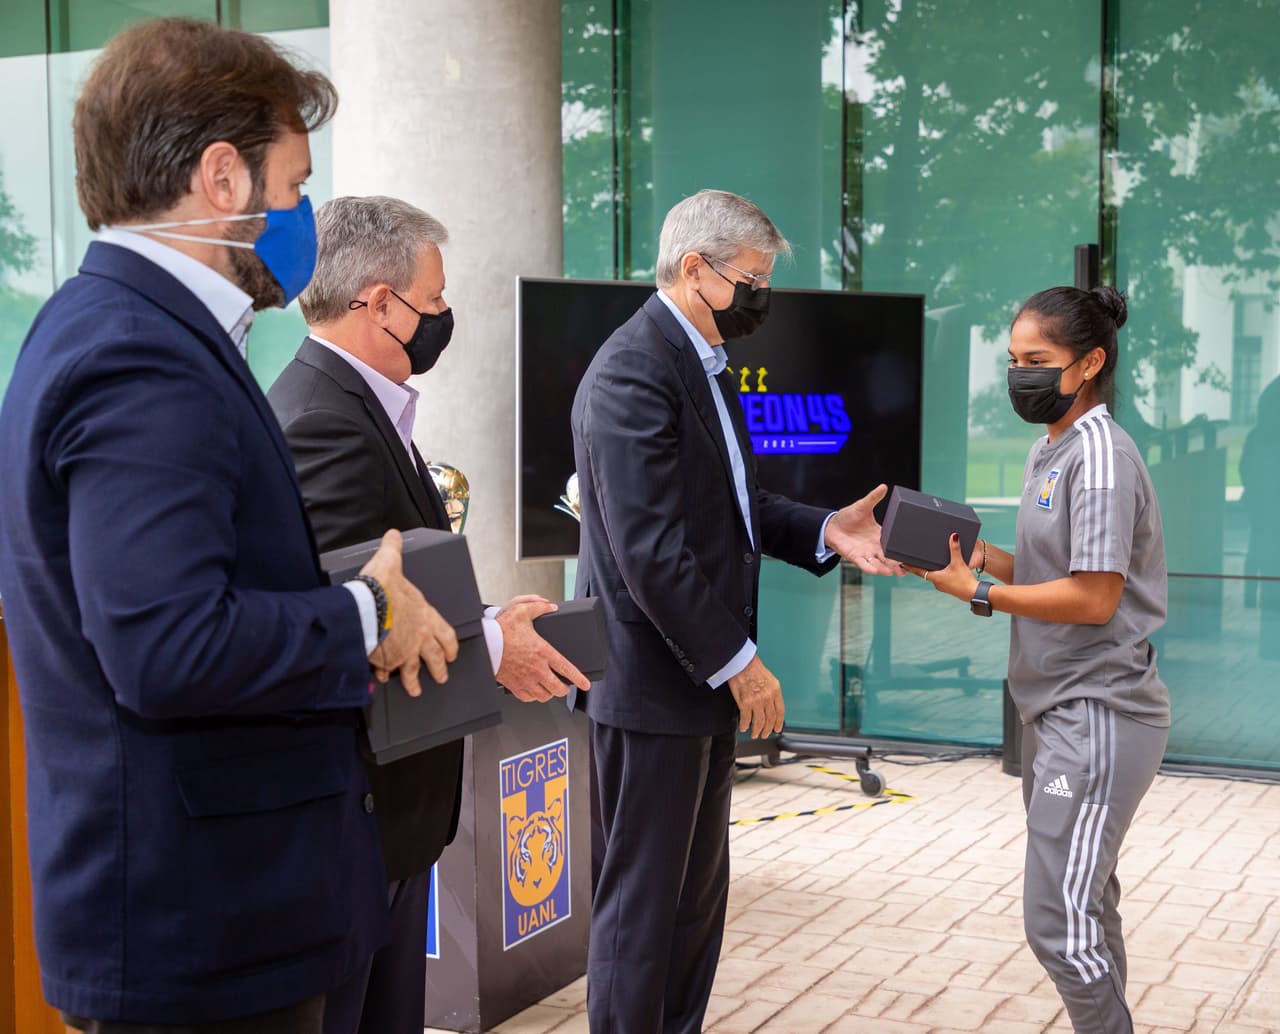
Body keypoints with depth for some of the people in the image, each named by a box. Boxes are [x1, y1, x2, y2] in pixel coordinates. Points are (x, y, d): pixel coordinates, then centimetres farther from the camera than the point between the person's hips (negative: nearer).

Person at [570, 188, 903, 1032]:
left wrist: (824, 532, 1)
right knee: (643, 899, 2)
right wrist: (737, 660, -19)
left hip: (707, 675, 10)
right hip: (654, 679, -10)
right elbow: (649, 547, -24)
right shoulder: (635, 370, -19)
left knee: (700, 893, 18)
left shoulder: (705, 366, 12)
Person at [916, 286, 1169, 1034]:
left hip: (1099, 717, -10)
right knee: (1086, 904, 17)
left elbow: (1094, 598, -21)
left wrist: (979, 593, -15)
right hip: (1059, 712, 10)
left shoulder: (1100, 456, -17)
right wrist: (978, 554, 0)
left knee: (1059, 922, -9)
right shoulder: (1051, 452, 12)